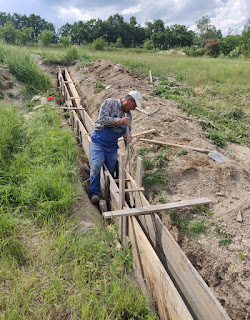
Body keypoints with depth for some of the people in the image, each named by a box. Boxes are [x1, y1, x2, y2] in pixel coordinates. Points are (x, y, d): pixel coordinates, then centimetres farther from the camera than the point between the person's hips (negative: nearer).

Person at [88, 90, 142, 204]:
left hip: (112, 146, 6)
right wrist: (120, 121, -24)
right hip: (98, 142, -5)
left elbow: (127, 129, 12)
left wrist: (128, 136, -12)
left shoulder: (128, 115, 12)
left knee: (112, 169, 5)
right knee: (96, 166, -18)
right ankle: (94, 193, -8)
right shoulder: (110, 103, -6)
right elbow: (103, 118, -19)